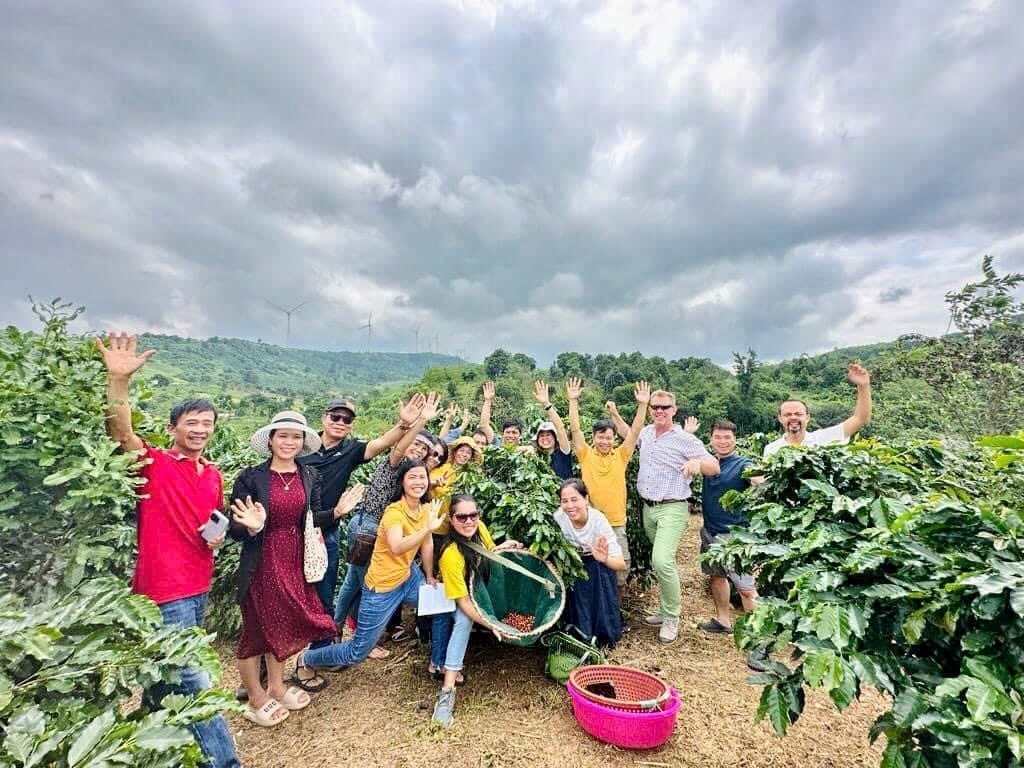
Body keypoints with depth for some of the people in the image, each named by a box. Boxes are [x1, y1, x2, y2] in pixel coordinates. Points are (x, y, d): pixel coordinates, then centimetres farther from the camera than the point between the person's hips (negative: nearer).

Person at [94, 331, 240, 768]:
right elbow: (120, 432, -29)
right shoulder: (152, 463, -10)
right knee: (193, 681, 2)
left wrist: (218, 536, 0)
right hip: (164, 589, -6)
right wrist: (117, 380, -41)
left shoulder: (213, 475, 7)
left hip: (199, 585, 6)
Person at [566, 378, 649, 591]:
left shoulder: (621, 456, 2)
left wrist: (643, 404, -13)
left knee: (621, 566, 7)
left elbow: (635, 431, -5)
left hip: (616, 523, 1)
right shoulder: (586, 455, -1)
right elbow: (575, 429, -9)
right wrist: (573, 400, -16)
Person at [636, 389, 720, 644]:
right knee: (659, 561, 15)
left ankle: (671, 619, -1)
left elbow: (714, 468, -11)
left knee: (662, 561, -19)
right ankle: (668, 608, 31)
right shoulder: (646, 433, 8)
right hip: (648, 508, 6)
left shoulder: (685, 440, -10)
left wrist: (698, 462, -30)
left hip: (672, 509, -6)